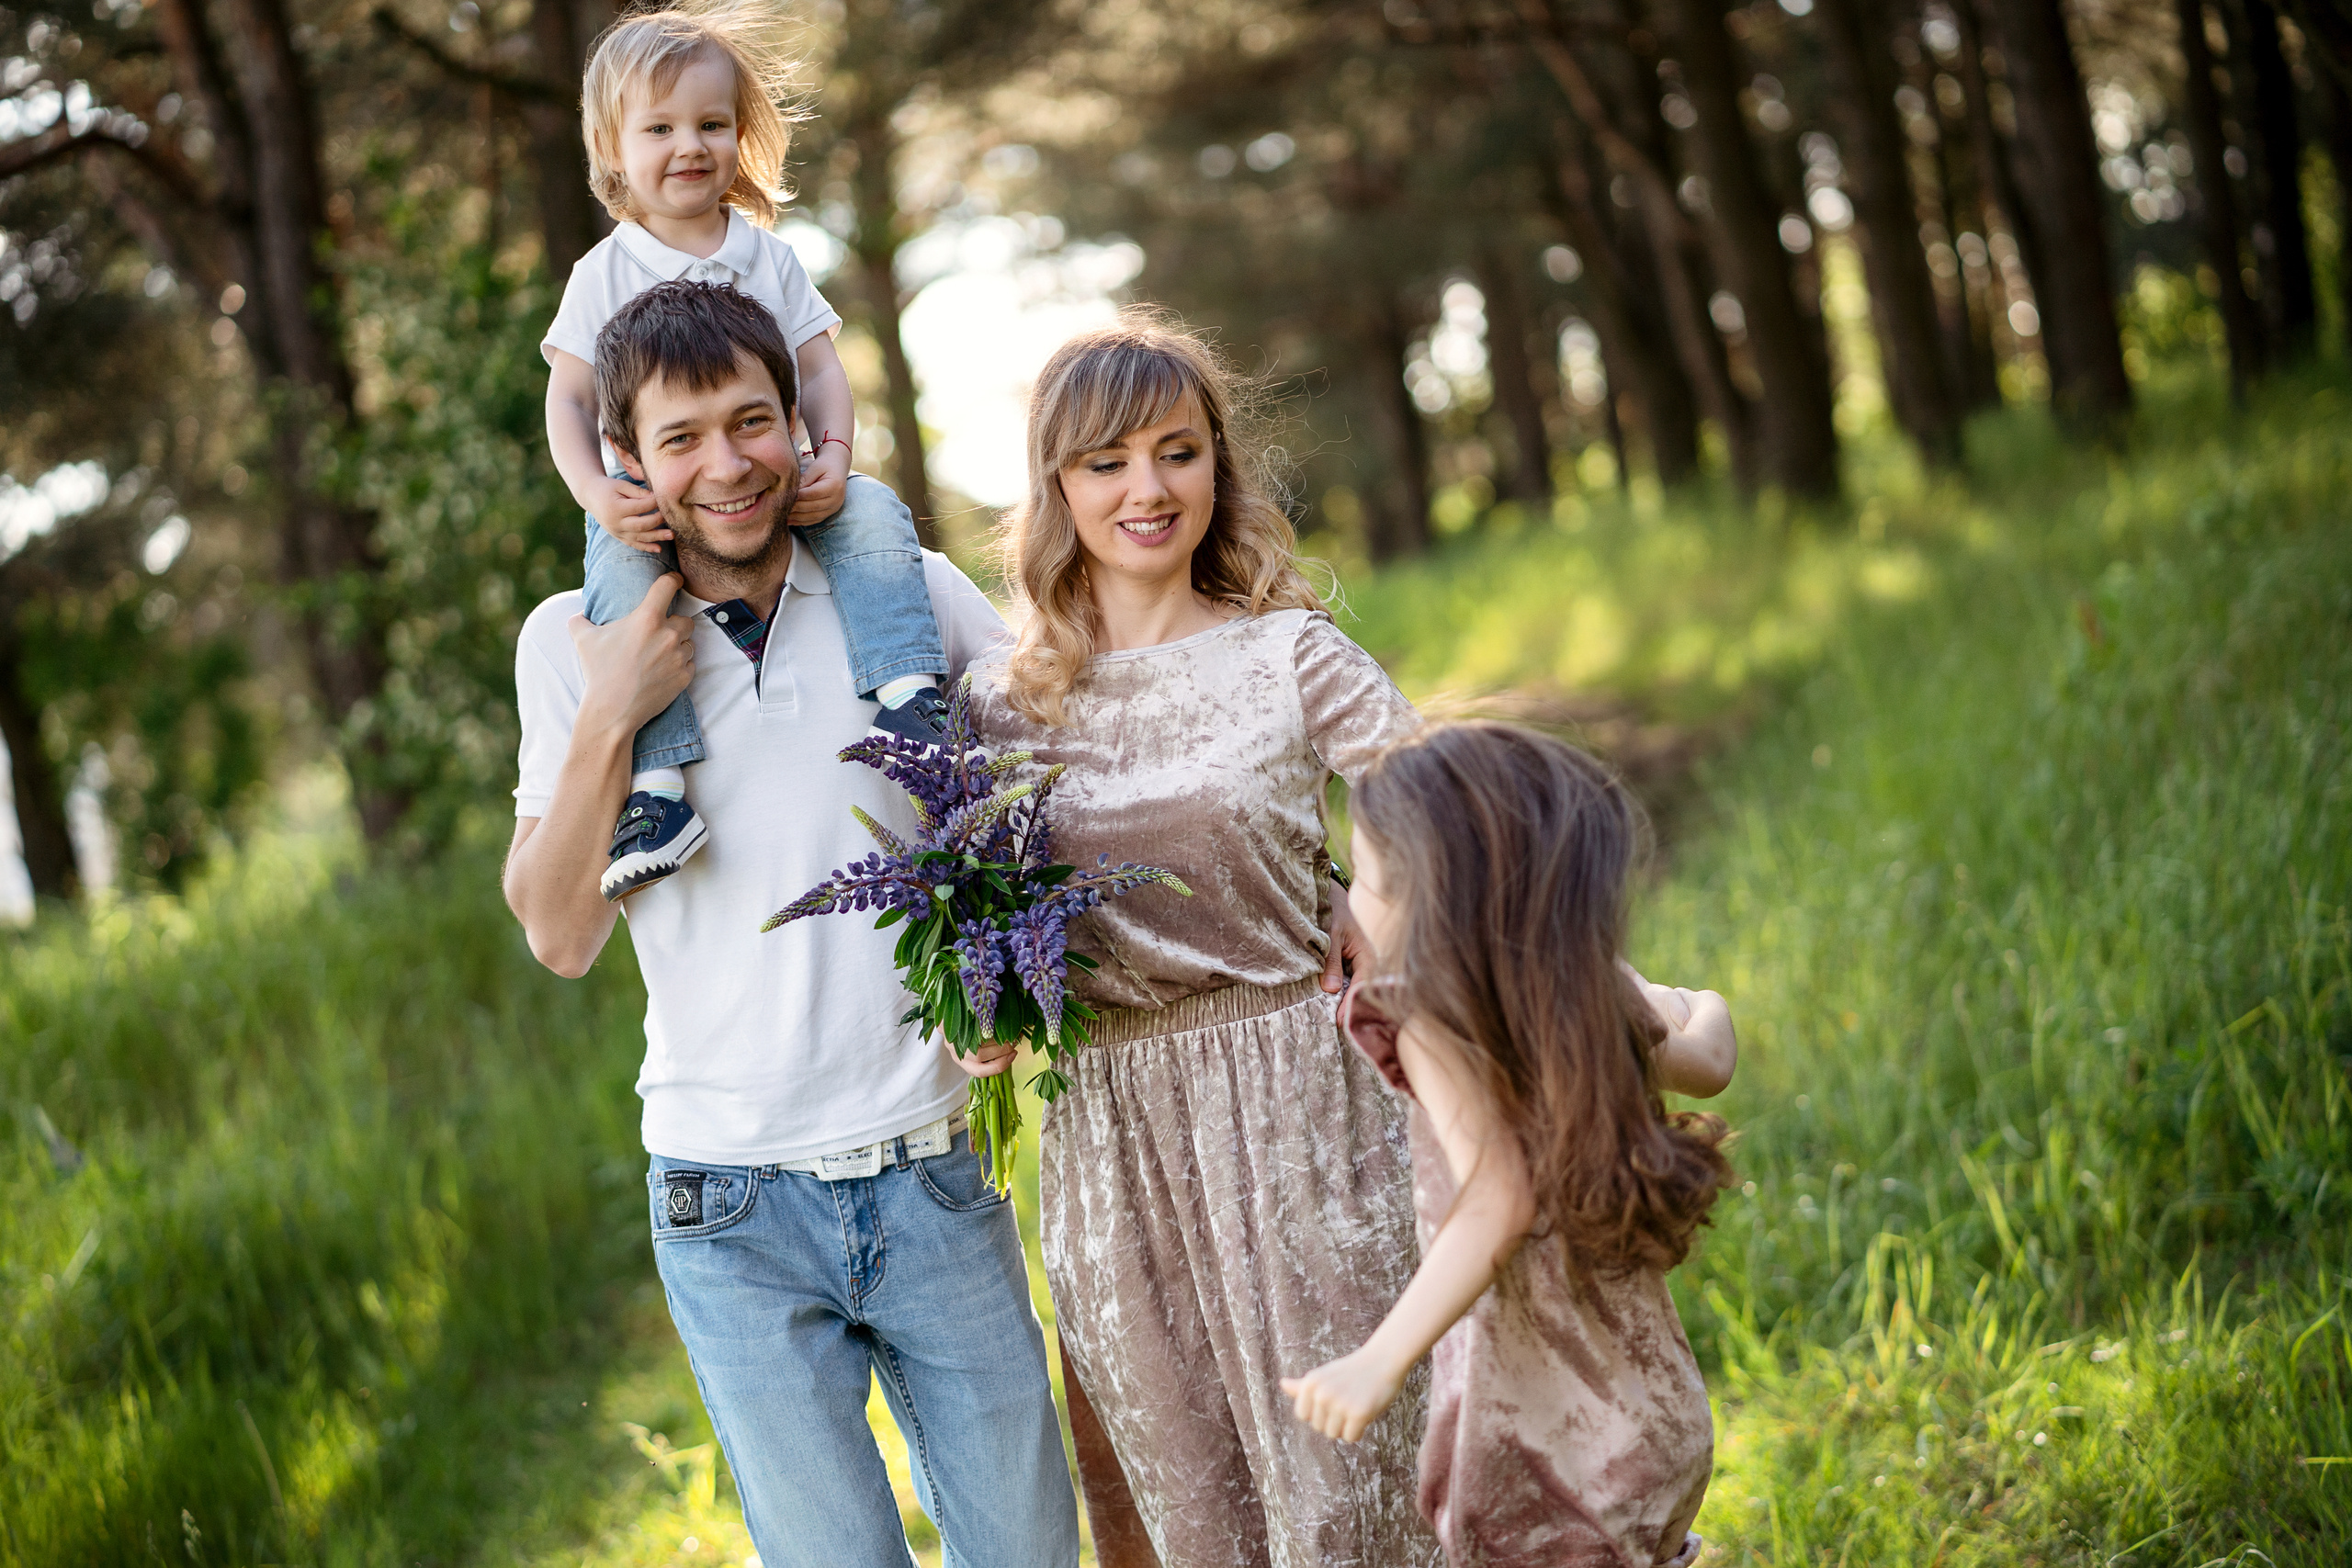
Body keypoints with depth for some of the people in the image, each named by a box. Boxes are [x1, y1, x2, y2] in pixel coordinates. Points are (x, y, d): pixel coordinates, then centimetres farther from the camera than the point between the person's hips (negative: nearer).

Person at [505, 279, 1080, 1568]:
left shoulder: (914, 594, 1)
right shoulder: (572, 643, 0)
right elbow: (559, 936, -3)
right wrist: (606, 722, -16)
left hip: (933, 1172, 1)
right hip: (737, 1212, -1)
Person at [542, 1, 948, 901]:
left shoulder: (769, 259, 10)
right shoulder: (606, 275, 2)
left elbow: (819, 368, 7)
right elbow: (569, 398, 0)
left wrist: (833, 458, -13)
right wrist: (599, 495, -19)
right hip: (650, 494, -3)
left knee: (875, 516, -24)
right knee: (622, 574, -33)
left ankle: (908, 695, -28)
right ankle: (653, 778, -40)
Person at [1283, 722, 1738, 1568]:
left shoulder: (1432, 1019, -17)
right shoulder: (1595, 995, 3)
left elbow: (1499, 1200, -28)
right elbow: (1705, 1065, 20)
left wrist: (1382, 1360, -33)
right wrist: (1700, 1008, 41)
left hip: (1550, 1429, -8)